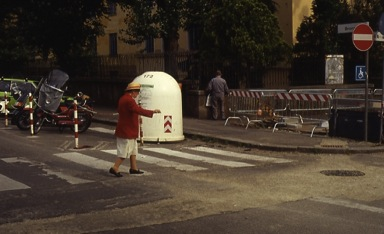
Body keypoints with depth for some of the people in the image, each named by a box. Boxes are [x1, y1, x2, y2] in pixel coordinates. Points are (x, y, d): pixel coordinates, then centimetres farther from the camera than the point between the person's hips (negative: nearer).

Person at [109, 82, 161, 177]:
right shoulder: (129, 100, -22)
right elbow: (139, 110, -32)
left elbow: (119, 110, 25)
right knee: (125, 151, -6)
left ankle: (134, 168, 23)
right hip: (127, 131, -11)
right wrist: (153, 112, -29)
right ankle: (115, 168, -4)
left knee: (133, 149, 17)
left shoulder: (123, 98, 10)